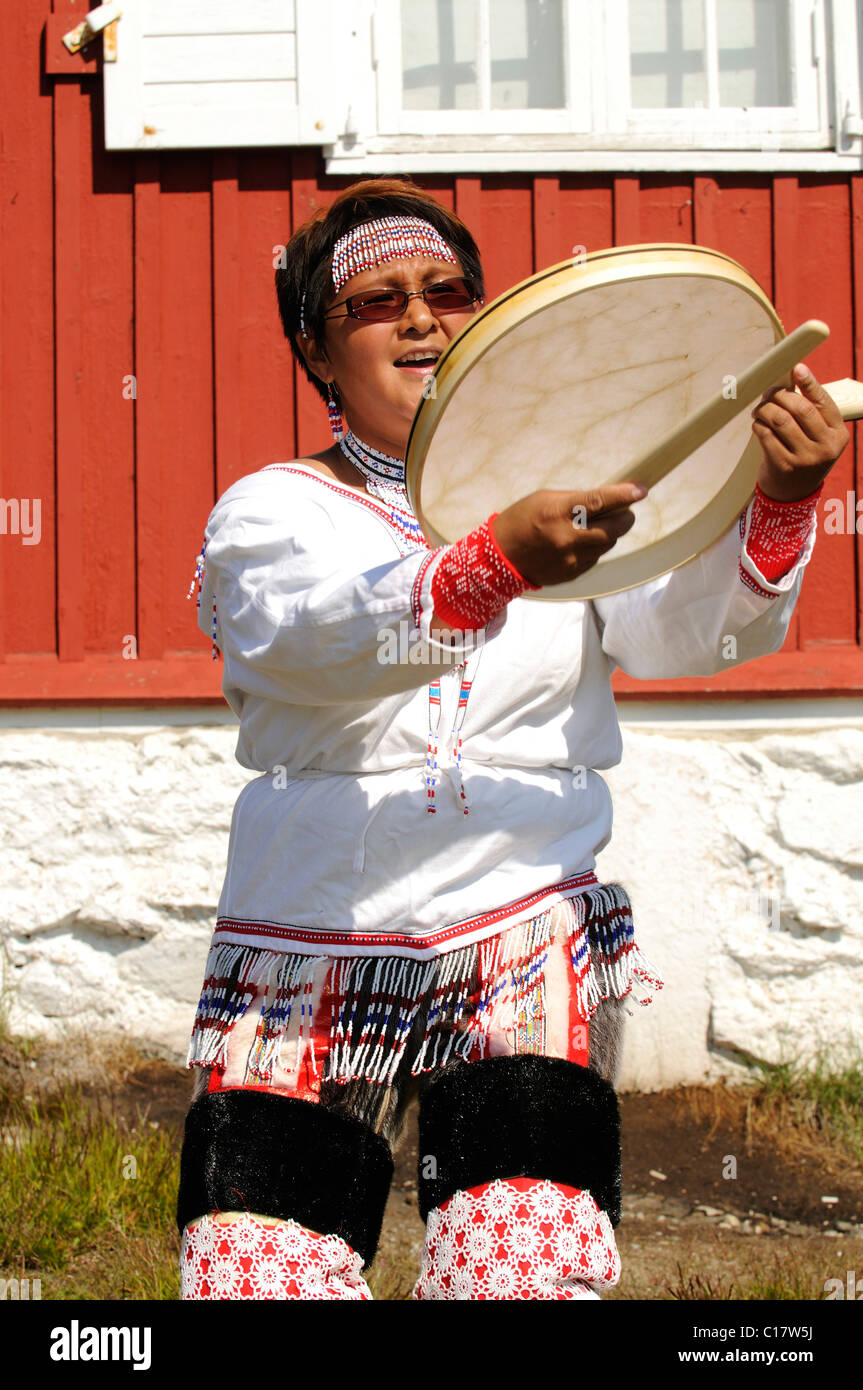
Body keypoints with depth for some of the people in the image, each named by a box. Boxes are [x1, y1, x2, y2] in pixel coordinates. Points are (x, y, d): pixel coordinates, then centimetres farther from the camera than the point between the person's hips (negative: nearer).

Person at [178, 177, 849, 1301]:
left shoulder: (575, 503, 10)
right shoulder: (269, 511, 3)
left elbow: (698, 629, -7)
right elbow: (319, 637, -19)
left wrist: (779, 502, -27)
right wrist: (496, 565, -37)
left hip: (525, 951, 1)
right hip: (307, 966, -1)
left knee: (531, 1272, -14)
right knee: (255, 1282, -6)